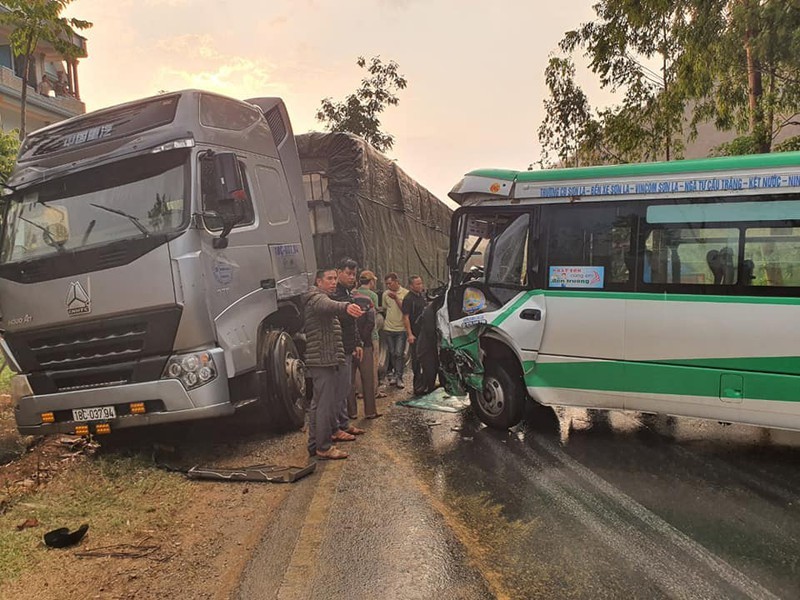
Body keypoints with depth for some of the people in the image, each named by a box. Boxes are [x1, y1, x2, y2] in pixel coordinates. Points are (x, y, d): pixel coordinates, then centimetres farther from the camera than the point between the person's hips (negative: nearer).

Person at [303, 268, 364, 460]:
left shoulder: (322, 298, 23)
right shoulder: (316, 298, -13)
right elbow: (329, 306, -37)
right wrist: (346, 307, -56)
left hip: (327, 359, 11)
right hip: (323, 360, -11)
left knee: (319, 403, 16)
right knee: (325, 403, -8)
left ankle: (315, 444, 25)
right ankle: (324, 447, -3)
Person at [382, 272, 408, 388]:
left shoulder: (405, 293, -6)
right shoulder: (385, 294, 7)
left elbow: (405, 310, -12)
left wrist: (396, 298, -21)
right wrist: (383, 321, 9)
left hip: (401, 328, -3)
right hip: (389, 328, 4)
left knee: (399, 354, -7)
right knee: (392, 353, 9)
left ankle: (398, 377, 1)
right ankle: (393, 374, 22)